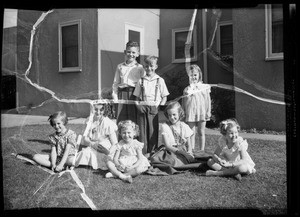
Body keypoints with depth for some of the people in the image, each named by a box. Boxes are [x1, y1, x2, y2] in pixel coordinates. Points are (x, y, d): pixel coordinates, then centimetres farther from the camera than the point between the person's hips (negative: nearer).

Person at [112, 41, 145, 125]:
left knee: (134, 119, -2)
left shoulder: (140, 68, 5)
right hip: (122, 95, 2)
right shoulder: (120, 67, 14)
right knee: (121, 119, 1)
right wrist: (115, 96, 4)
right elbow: (115, 83, 15)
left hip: (134, 95, -2)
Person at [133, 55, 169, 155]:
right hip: (142, 109, 2)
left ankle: (152, 153, 9)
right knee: (142, 131, 2)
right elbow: (137, 97, 13)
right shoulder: (141, 81, 9)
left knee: (153, 132, 0)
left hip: (154, 109, -2)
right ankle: (143, 153, 9)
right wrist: (139, 106, -4)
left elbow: (164, 97, 5)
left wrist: (159, 107, -8)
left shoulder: (160, 80, 4)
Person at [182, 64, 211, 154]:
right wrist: (183, 113, 5)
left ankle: (202, 150, 12)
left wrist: (208, 111, 1)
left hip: (202, 112, 0)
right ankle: (192, 150, 9)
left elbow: (207, 100, 6)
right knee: (191, 133, 3)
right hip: (190, 113, 1)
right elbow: (184, 102, 8)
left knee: (201, 132, 5)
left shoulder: (205, 87, 5)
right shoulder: (187, 89, 7)